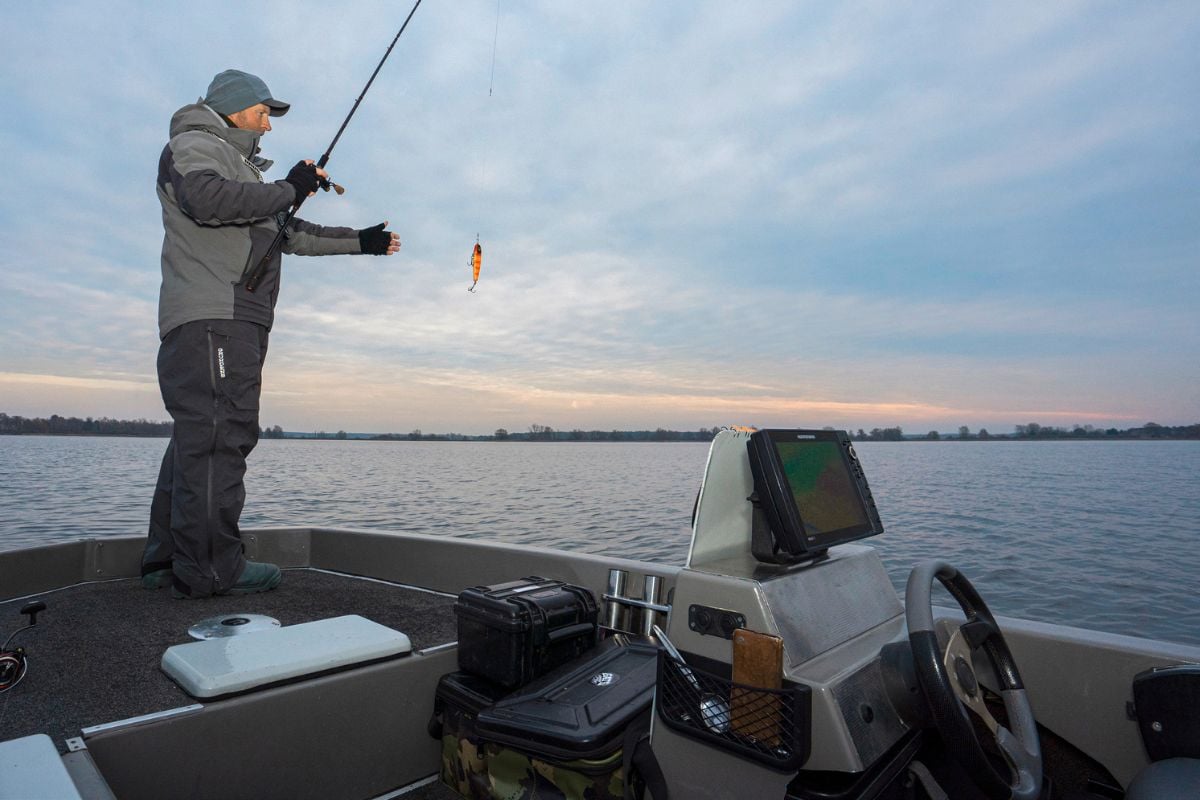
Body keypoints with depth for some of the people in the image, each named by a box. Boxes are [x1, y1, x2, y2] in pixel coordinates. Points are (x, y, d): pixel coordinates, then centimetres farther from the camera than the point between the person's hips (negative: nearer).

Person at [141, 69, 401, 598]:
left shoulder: (243, 168, 34)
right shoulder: (193, 145, 4)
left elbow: (289, 234, 35)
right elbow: (207, 198, -18)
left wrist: (359, 241, 31)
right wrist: (288, 190, -10)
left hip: (237, 322, 10)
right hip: (209, 317, -10)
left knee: (197, 438, 8)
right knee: (218, 434, -15)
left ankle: (167, 560, 13)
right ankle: (208, 568, -13)